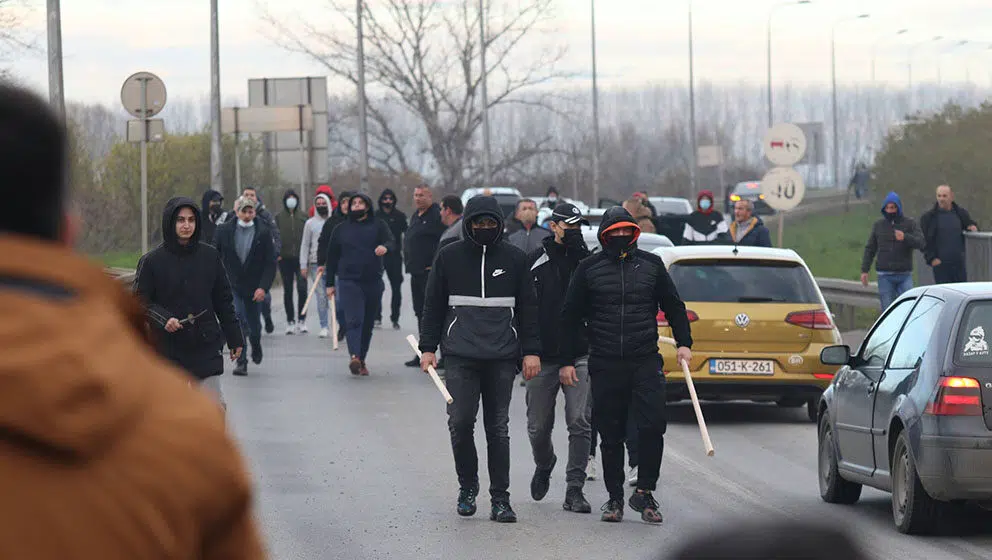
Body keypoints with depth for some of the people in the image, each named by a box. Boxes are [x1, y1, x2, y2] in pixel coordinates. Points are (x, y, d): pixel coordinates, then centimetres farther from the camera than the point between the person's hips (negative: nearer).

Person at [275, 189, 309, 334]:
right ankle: (290, 321, 10)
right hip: (285, 258, 1)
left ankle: (301, 318, 1)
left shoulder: (303, 217, 7)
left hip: (300, 258, -1)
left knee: (302, 288, -9)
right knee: (287, 290, 4)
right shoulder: (279, 217, 7)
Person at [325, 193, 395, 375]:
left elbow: (391, 242, -8)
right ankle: (354, 356, -33)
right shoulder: (341, 230, 11)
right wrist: (330, 283, 11)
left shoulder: (378, 226, 8)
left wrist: (385, 247, -33)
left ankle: (361, 360, 18)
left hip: (373, 283, 1)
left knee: (368, 323, 8)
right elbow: (332, 257, 15)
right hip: (349, 282, -1)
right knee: (353, 320, -18)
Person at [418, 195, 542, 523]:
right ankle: (467, 486, 12)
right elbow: (433, 305, 11)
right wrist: (428, 347, 4)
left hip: (502, 358, 0)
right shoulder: (449, 256, 7)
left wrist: (531, 351, 5)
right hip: (460, 356, 0)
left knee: (498, 428, 1)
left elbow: (528, 308, 12)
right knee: (460, 423, -8)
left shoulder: (514, 259, 8)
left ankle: (500, 498, 5)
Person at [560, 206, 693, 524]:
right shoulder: (589, 269, 6)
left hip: (645, 361, 0)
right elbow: (571, 316, 10)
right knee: (610, 434, 4)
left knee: (653, 425, -12)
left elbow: (673, 306, 16)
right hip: (605, 364, 0)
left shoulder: (651, 264, 9)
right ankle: (615, 498, 14)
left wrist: (684, 343, 5)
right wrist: (567, 360, 5)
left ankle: (644, 492, -1)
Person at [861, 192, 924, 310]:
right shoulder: (879, 225, 9)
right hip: (885, 276, 1)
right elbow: (870, 249, 12)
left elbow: (920, 242, -10)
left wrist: (905, 237, -28)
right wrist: (864, 270, 3)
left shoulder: (909, 224, 3)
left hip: (904, 275, -1)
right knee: (887, 310, -1)